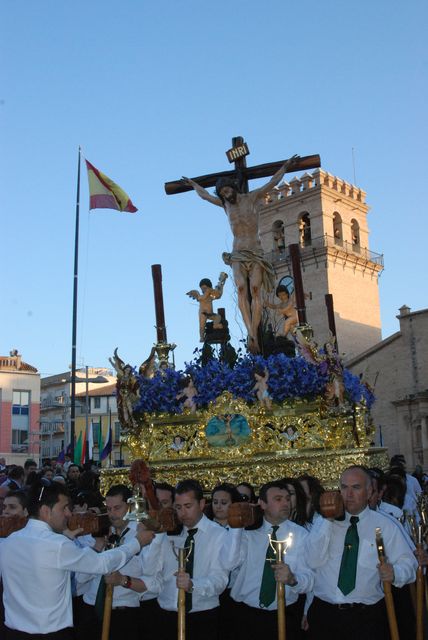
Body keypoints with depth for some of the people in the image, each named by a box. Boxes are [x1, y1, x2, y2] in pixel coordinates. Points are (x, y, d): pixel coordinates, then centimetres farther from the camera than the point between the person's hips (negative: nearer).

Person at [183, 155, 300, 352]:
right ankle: (250, 333, -33)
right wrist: (193, 184, 41)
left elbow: (272, 183, 2)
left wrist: (285, 167, -1)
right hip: (237, 254, 2)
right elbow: (205, 195, 29)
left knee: (255, 289, -19)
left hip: (256, 253, -2)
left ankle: (254, 334, -24)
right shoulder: (225, 203, 13)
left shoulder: (252, 198, 2)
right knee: (241, 289, -21)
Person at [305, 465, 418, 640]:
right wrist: (328, 521, -13)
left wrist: (394, 573, -24)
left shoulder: (385, 526, 4)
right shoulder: (323, 522, 6)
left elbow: (408, 564, -3)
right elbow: (313, 561, -8)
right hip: (324, 613, 1)